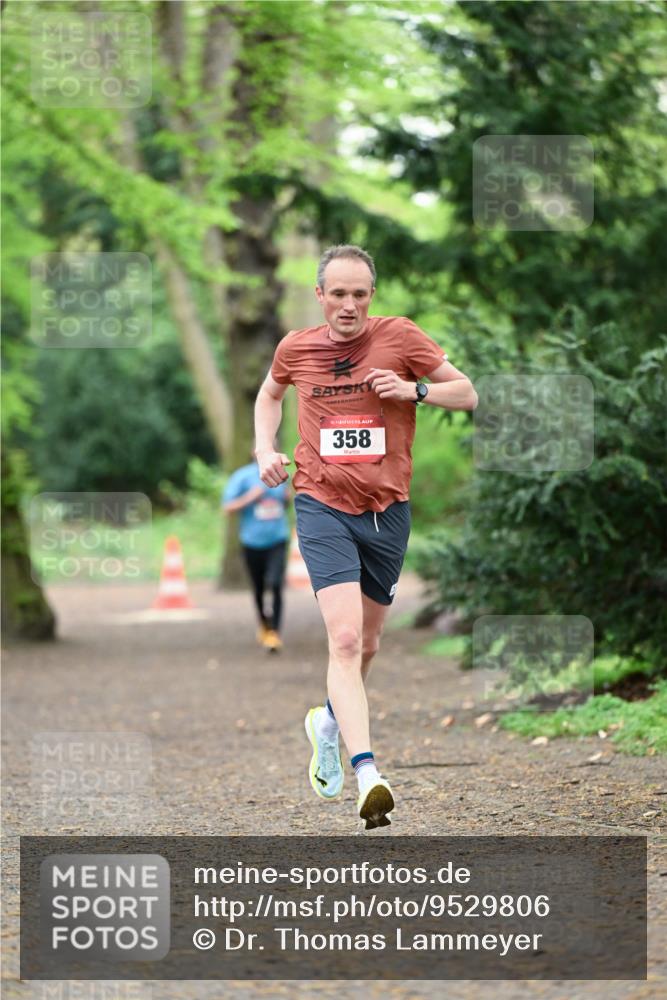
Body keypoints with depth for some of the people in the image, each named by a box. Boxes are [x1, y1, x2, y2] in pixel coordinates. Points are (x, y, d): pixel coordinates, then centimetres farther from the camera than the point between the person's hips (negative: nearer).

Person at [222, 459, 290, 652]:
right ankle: (263, 624, 36)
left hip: (277, 540, 1)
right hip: (252, 541, -1)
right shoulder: (243, 476, -5)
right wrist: (250, 497, -19)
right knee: (258, 589, 11)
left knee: (275, 586, -15)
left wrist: (288, 497, 2)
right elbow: (228, 507, -7)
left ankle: (275, 633, -15)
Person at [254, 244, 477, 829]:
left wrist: (414, 389, -16)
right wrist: (265, 450, 7)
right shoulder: (296, 348, 1)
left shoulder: (400, 336, -4)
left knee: (366, 644, 16)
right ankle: (368, 775, -30)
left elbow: (467, 393, 2)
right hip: (323, 506, -2)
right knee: (345, 638, -20)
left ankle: (329, 723, 48)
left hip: (388, 511, 2)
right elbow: (270, 395, 24)